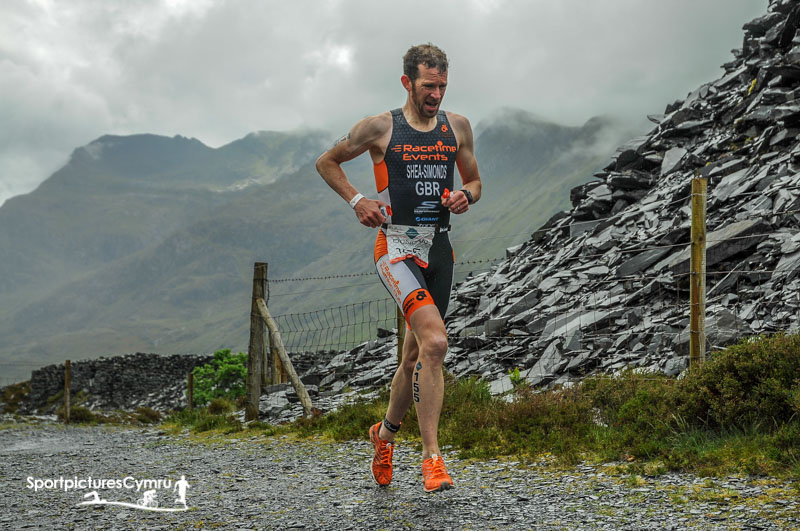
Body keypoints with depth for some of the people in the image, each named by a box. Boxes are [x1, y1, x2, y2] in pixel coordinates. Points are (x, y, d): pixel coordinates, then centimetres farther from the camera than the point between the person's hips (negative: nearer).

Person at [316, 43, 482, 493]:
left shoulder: (458, 126, 10)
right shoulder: (380, 127, -1)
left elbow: (474, 181, 21)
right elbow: (327, 162, 10)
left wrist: (466, 196, -3)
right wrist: (356, 199, -4)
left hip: (439, 246, 5)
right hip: (397, 245, -5)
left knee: (417, 355, 13)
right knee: (435, 342, -24)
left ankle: (386, 432, 38)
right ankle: (432, 456, -20)